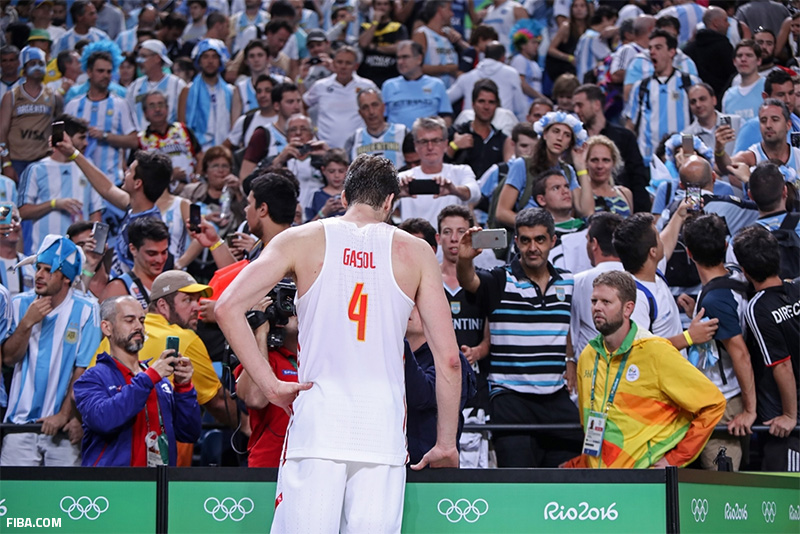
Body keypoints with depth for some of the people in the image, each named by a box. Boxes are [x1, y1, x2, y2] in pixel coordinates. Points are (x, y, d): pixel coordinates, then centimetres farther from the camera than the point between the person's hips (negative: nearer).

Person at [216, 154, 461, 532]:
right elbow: (448, 359, 5)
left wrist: (269, 384, -1)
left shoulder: (302, 240, 8)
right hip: (383, 426, 1)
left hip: (316, 420, -1)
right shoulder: (415, 252, 9)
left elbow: (227, 307, -4)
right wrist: (446, 443, 13)